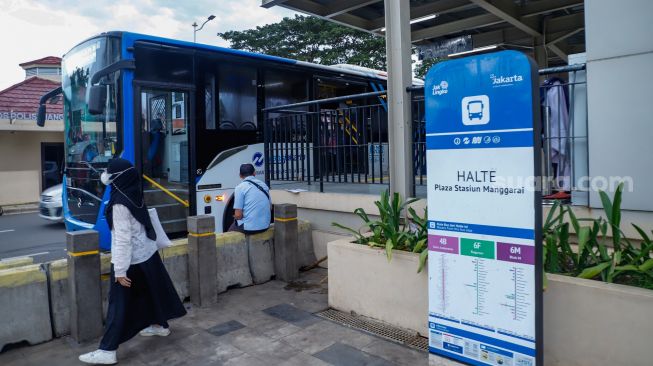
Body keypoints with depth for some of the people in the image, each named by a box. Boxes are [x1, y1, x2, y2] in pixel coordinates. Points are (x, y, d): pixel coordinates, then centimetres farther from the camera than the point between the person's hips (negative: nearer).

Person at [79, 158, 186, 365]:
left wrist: (120, 270, -21)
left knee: (119, 303, -2)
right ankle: (160, 325, 39)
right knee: (150, 291, 22)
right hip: (147, 254, 9)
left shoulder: (120, 204, -22)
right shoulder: (136, 196, 3)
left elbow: (123, 239, -24)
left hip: (132, 260, -8)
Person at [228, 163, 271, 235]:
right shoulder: (263, 185, 5)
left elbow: (238, 215, -13)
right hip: (265, 226, 6)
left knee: (231, 230, 25)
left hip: (249, 228, -5)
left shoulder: (240, 187, -10)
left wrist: (236, 216, 9)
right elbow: (269, 207, 13)